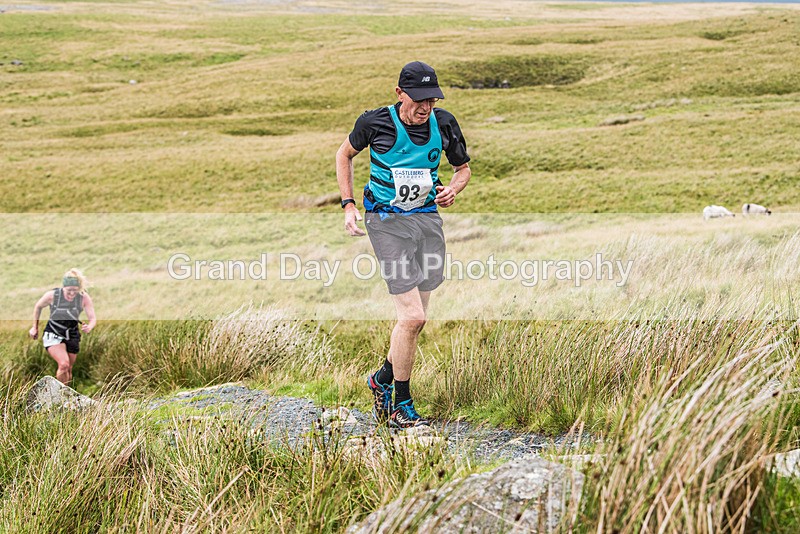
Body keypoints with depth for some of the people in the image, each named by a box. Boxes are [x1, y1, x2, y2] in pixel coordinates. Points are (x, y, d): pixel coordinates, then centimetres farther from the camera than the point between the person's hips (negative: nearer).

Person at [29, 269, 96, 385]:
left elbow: (93, 318, -17)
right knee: (64, 364, -24)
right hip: (53, 335, -3)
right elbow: (38, 307, 1)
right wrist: (35, 327, 9)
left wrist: (89, 327, -40)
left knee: (68, 370, 10)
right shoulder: (52, 295, -20)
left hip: (72, 336, 3)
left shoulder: (84, 298, -18)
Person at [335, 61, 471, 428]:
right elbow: (344, 154, 8)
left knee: (413, 318, 8)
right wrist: (348, 205, 0)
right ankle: (401, 406, 2)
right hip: (387, 221, -4)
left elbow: (463, 167, 14)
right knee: (412, 317, -13)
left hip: (428, 218, 5)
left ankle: (383, 379, 33)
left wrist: (453, 188, -8)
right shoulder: (375, 122, -10)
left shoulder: (443, 124, -1)